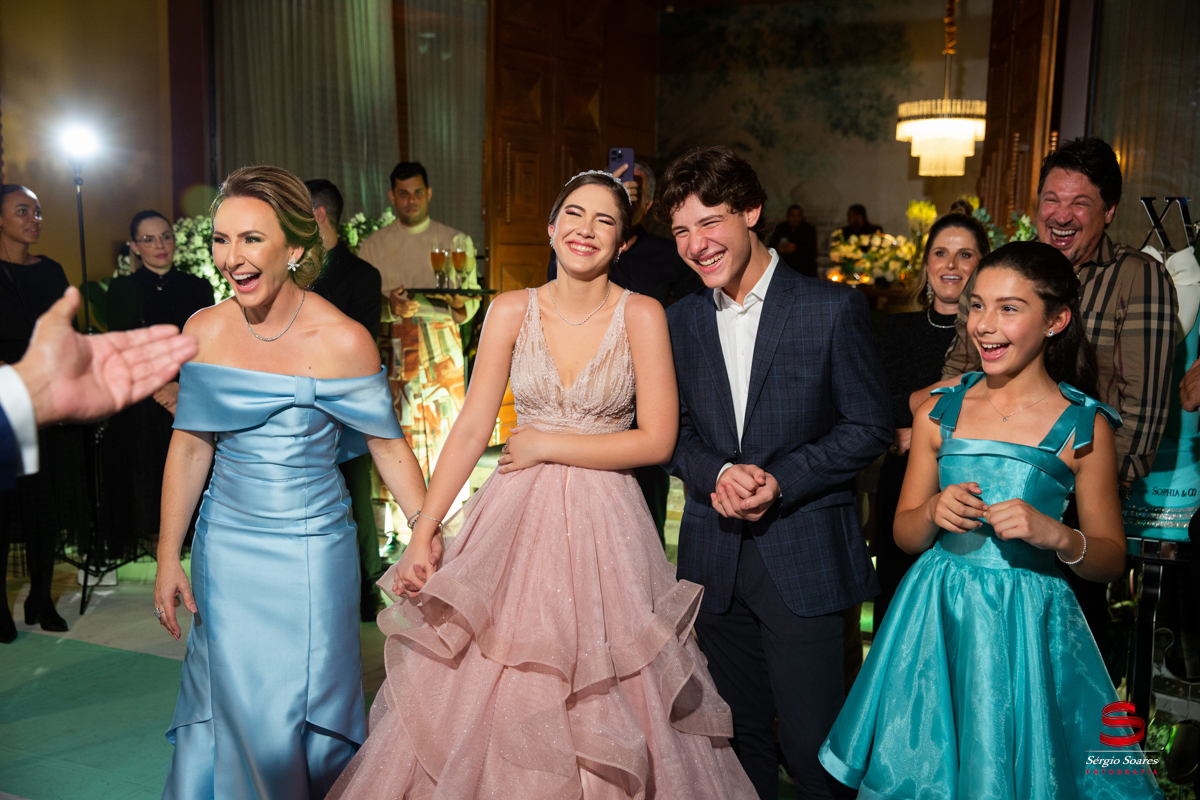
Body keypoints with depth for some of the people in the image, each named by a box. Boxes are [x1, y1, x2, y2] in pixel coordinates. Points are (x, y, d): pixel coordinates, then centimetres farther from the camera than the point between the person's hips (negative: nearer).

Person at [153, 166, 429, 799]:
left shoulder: (342, 340, -15)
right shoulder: (203, 331, -4)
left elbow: (387, 445, -7)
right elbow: (190, 446, 3)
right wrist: (168, 557, 5)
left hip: (312, 550, -3)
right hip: (225, 547, 3)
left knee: (307, 709, 8)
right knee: (232, 704, 13)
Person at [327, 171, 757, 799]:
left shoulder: (641, 315, -5)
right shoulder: (511, 311, 0)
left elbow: (657, 440, -9)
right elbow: (471, 430, -1)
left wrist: (547, 446, -9)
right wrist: (422, 533, -6)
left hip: (605, 525, -2)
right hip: (516, 520, 2)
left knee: (600, 719, 6)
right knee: (485, 698, 8)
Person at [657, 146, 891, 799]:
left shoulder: (833, 309, -5)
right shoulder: (681, 321, 7)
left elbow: (869, 427, -4)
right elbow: (675, 432, 11)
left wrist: (779, 480, -16)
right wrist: (716, 473, -11)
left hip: (803, 558, -4)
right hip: (715, 561, 4)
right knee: (741, 737, 17)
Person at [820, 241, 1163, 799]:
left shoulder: (1082, 426, -5)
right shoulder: (939, 411, 2)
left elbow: (1111, 559, 0)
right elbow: (904, 534, 7)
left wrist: (1056, 535, -19)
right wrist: (934, 513, -14)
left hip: (1028, 626, -2)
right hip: (934, 618, 3)